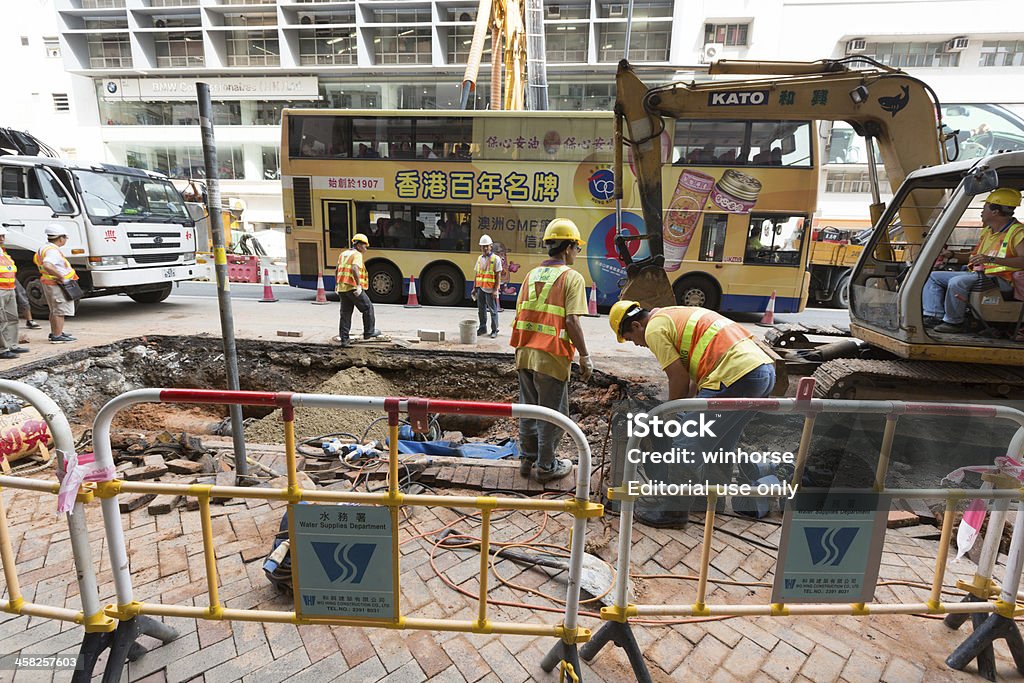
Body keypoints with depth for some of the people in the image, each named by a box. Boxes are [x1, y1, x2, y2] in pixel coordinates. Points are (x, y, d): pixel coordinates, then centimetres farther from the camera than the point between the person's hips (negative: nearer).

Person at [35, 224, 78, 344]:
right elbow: (47, 266, -38)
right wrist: (60, 276, -28)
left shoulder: (44, 248, 12)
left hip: (48, 283, 11)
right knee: (60, 311, -6)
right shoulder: (53, 251, -22)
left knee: (54, 310, 21)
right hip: (56, 285, -11)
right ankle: (57, 336, -6)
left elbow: (36, 259, 30)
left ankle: (54, 332, 31)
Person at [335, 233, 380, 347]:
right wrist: (359, 285, -26)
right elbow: (354, 269, -23)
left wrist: (337, 284, 33)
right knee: (368, 308, 8)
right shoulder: (357, 254, -7)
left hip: (342, 288, 8)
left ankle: (344, 339, 12)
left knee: (345, 313, 11)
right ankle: (369, 332, 14)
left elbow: (337, 271, 23)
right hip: (353, 288, -8)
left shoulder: (343, 254, 18)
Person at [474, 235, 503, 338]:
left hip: (490, 290, -5)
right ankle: (482, 328, 24)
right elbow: (477, 274, 15)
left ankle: (494, 330, 9)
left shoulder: (496, 259, -5)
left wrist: (495, 290, -14)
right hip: (480, 288, 6)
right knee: (481, 309, 12)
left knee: (493, 310, 1)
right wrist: (474, 288, 10)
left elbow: (498, 275, -8)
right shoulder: (480, 258, 12)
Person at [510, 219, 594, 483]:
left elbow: (519, 314, 12)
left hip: (525, 354, 6)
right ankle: (546, 466, 19)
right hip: (552, 357, -6)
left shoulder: (531, 275, 12)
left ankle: (528, 459, 29)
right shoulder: (572, 277, -7)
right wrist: (585, 356, -9)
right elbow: (572, 320, -16)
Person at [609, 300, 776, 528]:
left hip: (736, 377, -10)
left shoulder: (654, 329, -3)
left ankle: (674, 510, 12)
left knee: (687, 446, 1)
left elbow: (679, 378, -6)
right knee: (721, 444, 25)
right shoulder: (677, 315, 26)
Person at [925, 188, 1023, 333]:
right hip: (978, 275, 10)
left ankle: (954, 322, -21)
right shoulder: (987, 231, 19)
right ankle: (934, 315, -11)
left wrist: (991, 259, -34)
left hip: (999, 280, -10)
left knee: (957, 281, -35)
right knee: (934, 276, 2)